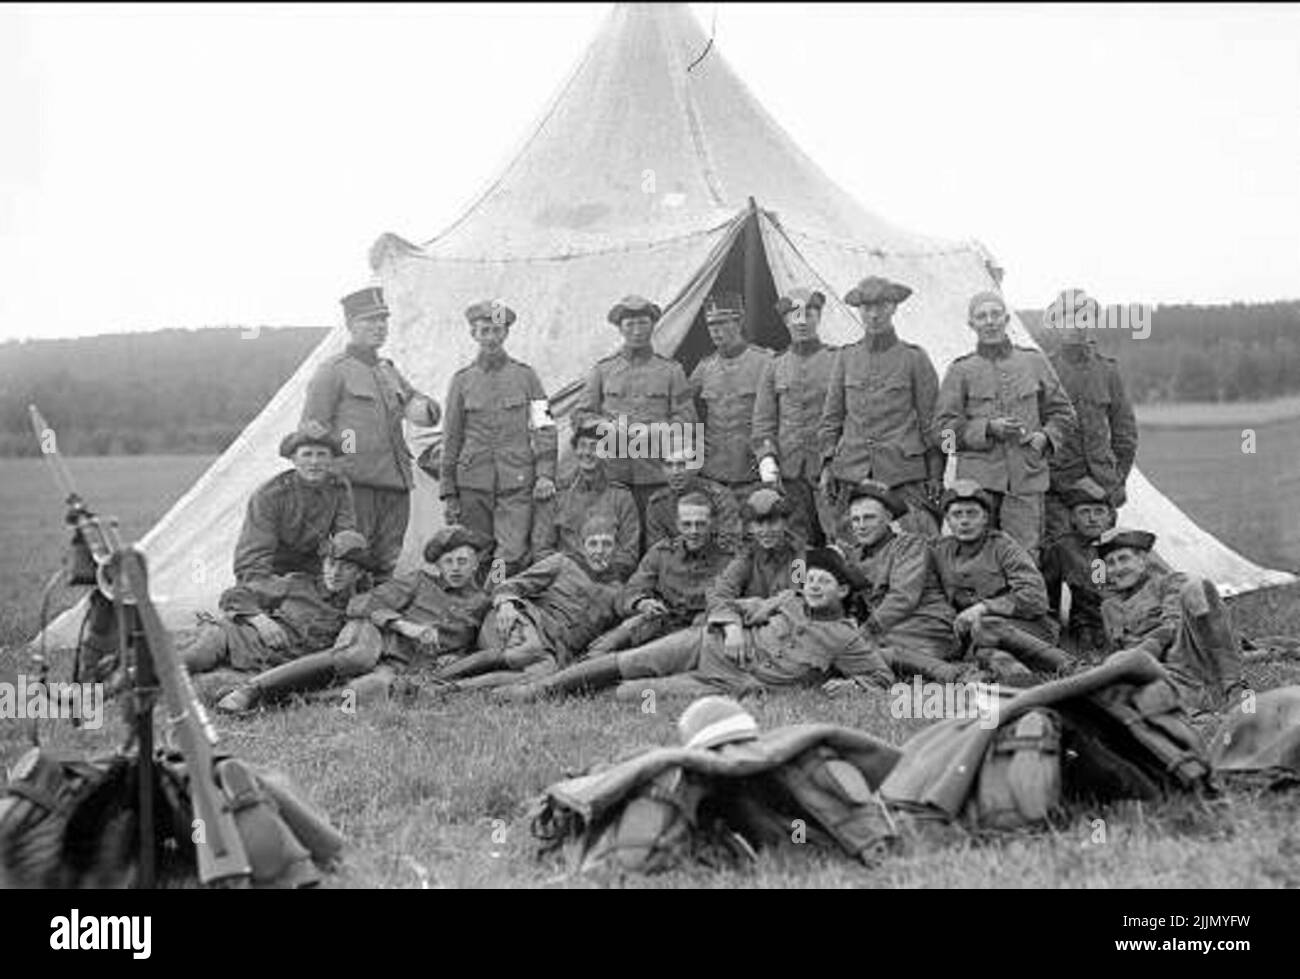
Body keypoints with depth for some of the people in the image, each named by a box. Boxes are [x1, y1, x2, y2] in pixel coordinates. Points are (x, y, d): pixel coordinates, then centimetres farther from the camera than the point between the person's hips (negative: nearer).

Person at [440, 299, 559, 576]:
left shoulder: (525, 375, 6)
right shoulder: (462, 380, 9)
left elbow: (544, 428, 5)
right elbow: (451, 439, 11)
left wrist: (546, 474, -8)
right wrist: (448, 494, 8)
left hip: (517, 484, -1)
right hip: (473, 485, 2)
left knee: (512, 559, -13)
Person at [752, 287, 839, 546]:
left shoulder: (836, 360, 5)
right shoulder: (774, 366, 13)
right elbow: (763, 420, 11)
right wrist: (766, 457, -5)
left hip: (828, 466, -2)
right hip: (788, 469, 2)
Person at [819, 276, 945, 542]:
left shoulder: (914, 357, 3)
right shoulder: (846, 357, 11)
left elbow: (930, 421, 5)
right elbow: (831, 417, 16)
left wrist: (935, 476, 2)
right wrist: (828, 463, 8)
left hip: (904, 474, -3)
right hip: (852, 472, 3)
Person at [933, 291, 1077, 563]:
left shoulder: (1034, 362, 14)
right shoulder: (960, 371, 9)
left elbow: (1063, 413, 19)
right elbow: (943, 428, 3)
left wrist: (1044, 437, -1)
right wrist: (988, 429, -11)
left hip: (1027, 479, 1)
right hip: (977, 479, -1)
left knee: (1024, 558, -5)